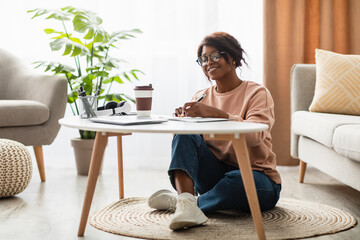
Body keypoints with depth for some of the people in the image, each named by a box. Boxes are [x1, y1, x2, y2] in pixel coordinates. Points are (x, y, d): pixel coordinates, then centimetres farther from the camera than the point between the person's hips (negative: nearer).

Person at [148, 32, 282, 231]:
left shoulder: (257, 93, -5)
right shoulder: (201, 97, 10)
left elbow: (255, 136, -24)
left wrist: (215, 113, -34)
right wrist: (183, 119, -20)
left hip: (257, 178, -4)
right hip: (215, 174, 4)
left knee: (237, 180, -39)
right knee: (184, 134, -20)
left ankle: (179, 200, -18)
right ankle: (186, 203, -38)